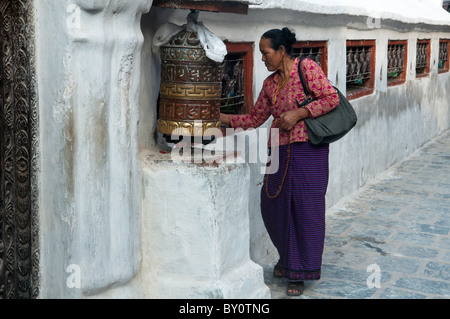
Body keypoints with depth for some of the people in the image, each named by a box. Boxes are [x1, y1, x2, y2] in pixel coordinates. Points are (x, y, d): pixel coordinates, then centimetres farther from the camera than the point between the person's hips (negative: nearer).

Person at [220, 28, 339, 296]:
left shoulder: (307, 68, -6)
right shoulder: (270, 83, 13)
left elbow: (331, 98, -11)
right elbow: (255, 118, 17)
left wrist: (298, 113, -16)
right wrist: (221, 118, 10)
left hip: (308, 150, -6)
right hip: (281, 151, 6)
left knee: (306, 206, -1)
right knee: (274, 204, 6)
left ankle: (299, 273, 11)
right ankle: (288, 257, 32)